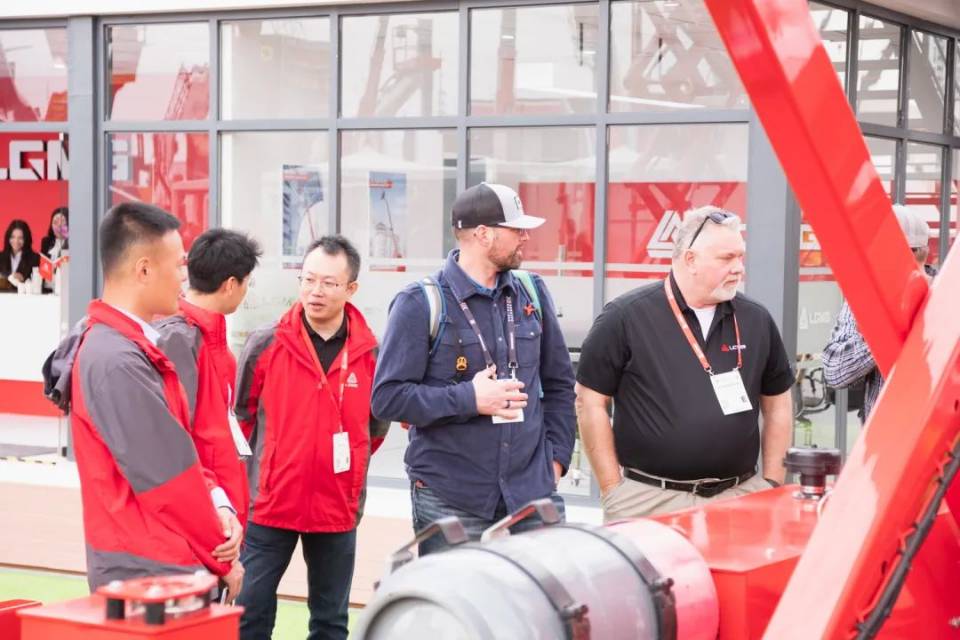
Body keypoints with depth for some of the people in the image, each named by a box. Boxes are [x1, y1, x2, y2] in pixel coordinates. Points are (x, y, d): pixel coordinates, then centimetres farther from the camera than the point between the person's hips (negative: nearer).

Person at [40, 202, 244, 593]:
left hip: (159, 564, 9)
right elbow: (168, 476, -18)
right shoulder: (118, 362, -20)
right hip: (149, 574, -9)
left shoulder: (128, 345, 12)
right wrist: (221, 556, -7)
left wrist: (215, 503, -4)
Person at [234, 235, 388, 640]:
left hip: (337, 512, 1)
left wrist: (348, 466, 10)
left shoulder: (370, 355, -2)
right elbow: (241, 413, 7)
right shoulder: (265, 345, -6)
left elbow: (377, 425, 13)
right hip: (269, 506, -1)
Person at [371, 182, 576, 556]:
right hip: (450, 503, -4)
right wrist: (469, 399, -15)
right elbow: (388, 397, -9)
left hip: (532, 496, 4)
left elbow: (558, 383, 19)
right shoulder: (420, 304, -5)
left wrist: (556, 455, 10)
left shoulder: (532, 294, 11)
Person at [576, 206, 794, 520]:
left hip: (739, 497, 4)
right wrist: (613, 491, -5)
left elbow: (778, 403, 17)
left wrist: (771, 483, 10)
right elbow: (590, 403, -3)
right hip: (648, 500, -3)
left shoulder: (756, 320, 8)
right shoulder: (625, 317, -5)